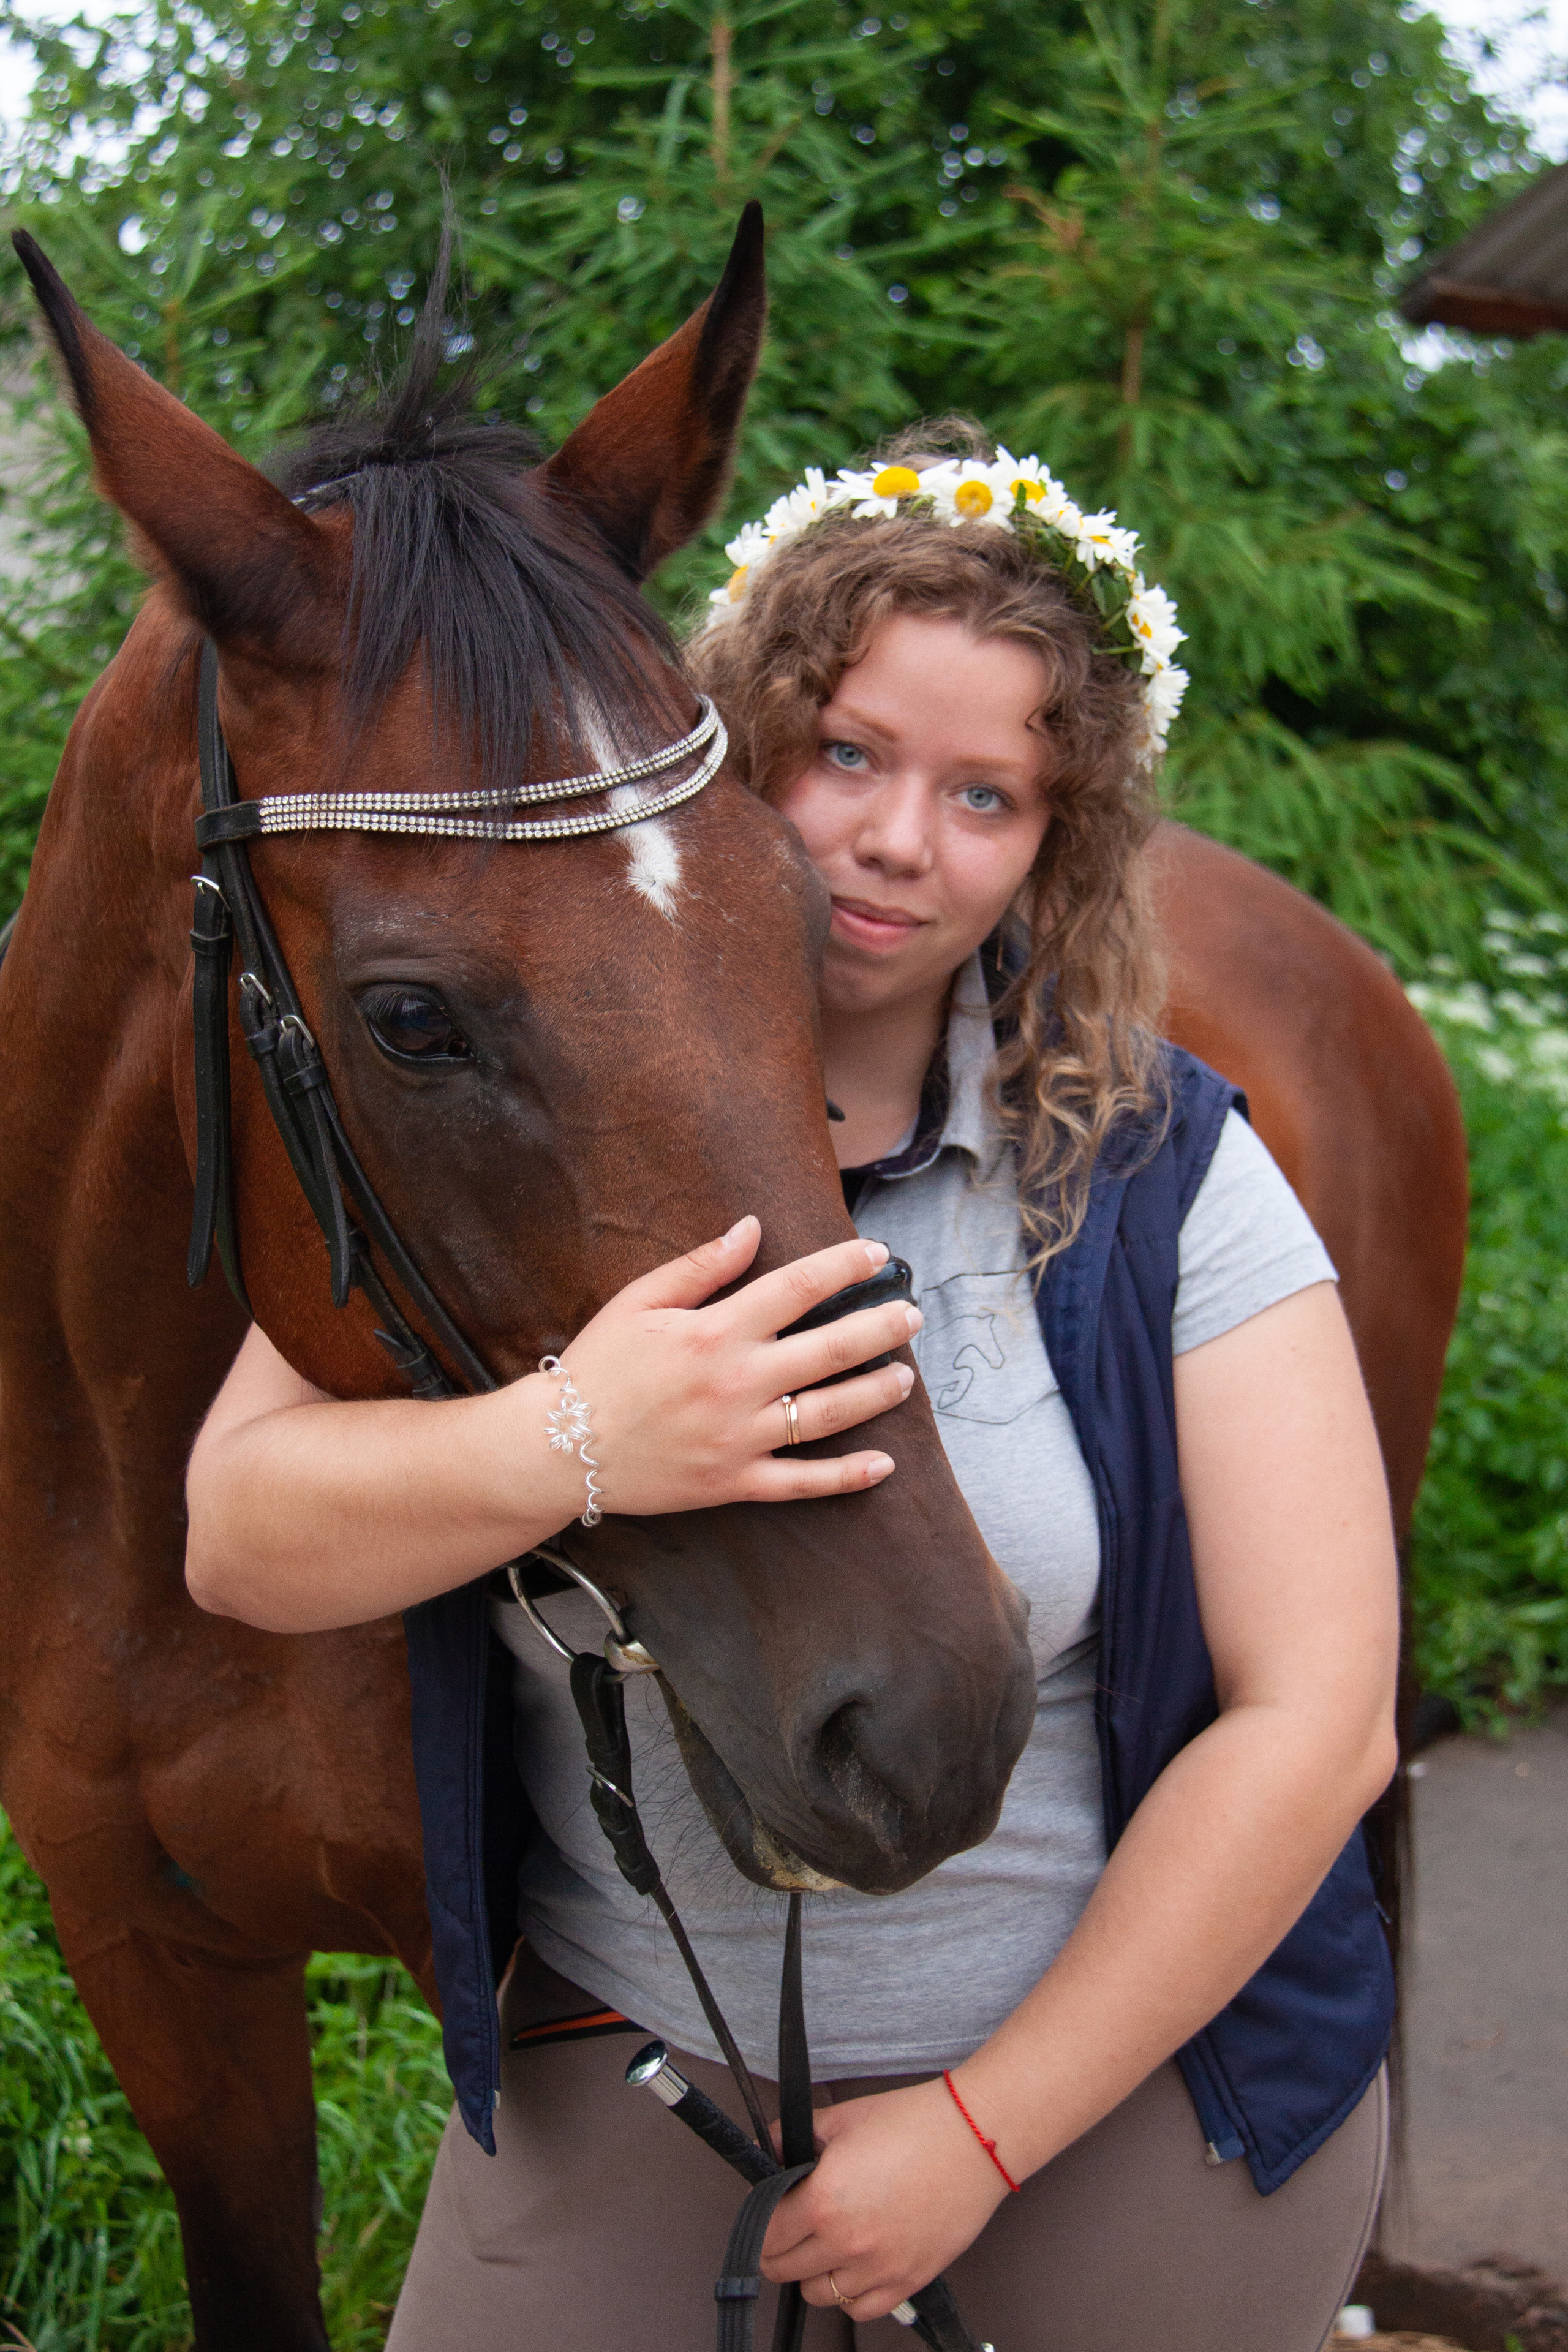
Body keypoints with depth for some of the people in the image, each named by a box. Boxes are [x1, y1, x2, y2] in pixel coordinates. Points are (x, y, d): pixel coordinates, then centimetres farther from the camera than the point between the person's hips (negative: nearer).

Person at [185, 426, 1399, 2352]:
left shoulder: (1164, 1172, -11)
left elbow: (1312, 1717, -12)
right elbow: (237, 1538, -13)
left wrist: (984, 2126, -13)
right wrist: (567, 1444, -34)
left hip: (1137, 2069, -1)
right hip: (637, 2063, 1)